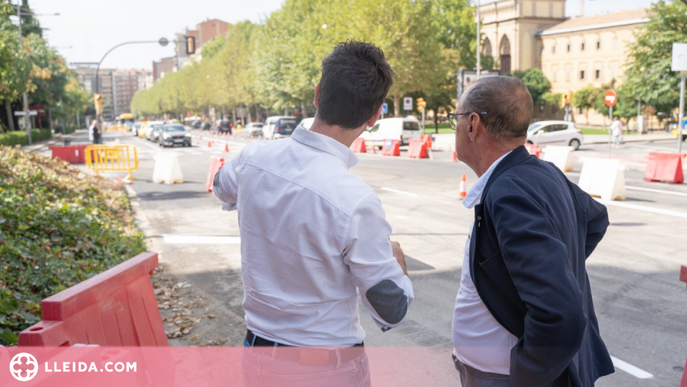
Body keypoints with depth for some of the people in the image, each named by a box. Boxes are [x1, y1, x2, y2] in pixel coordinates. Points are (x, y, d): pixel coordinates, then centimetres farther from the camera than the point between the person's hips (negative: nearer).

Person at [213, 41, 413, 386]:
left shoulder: (253, 158, -11)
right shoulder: (356, 202, -29)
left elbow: (222, 187, 16)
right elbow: (392, 312, -16)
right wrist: (396, 258, 4)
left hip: (256, 353, 5)